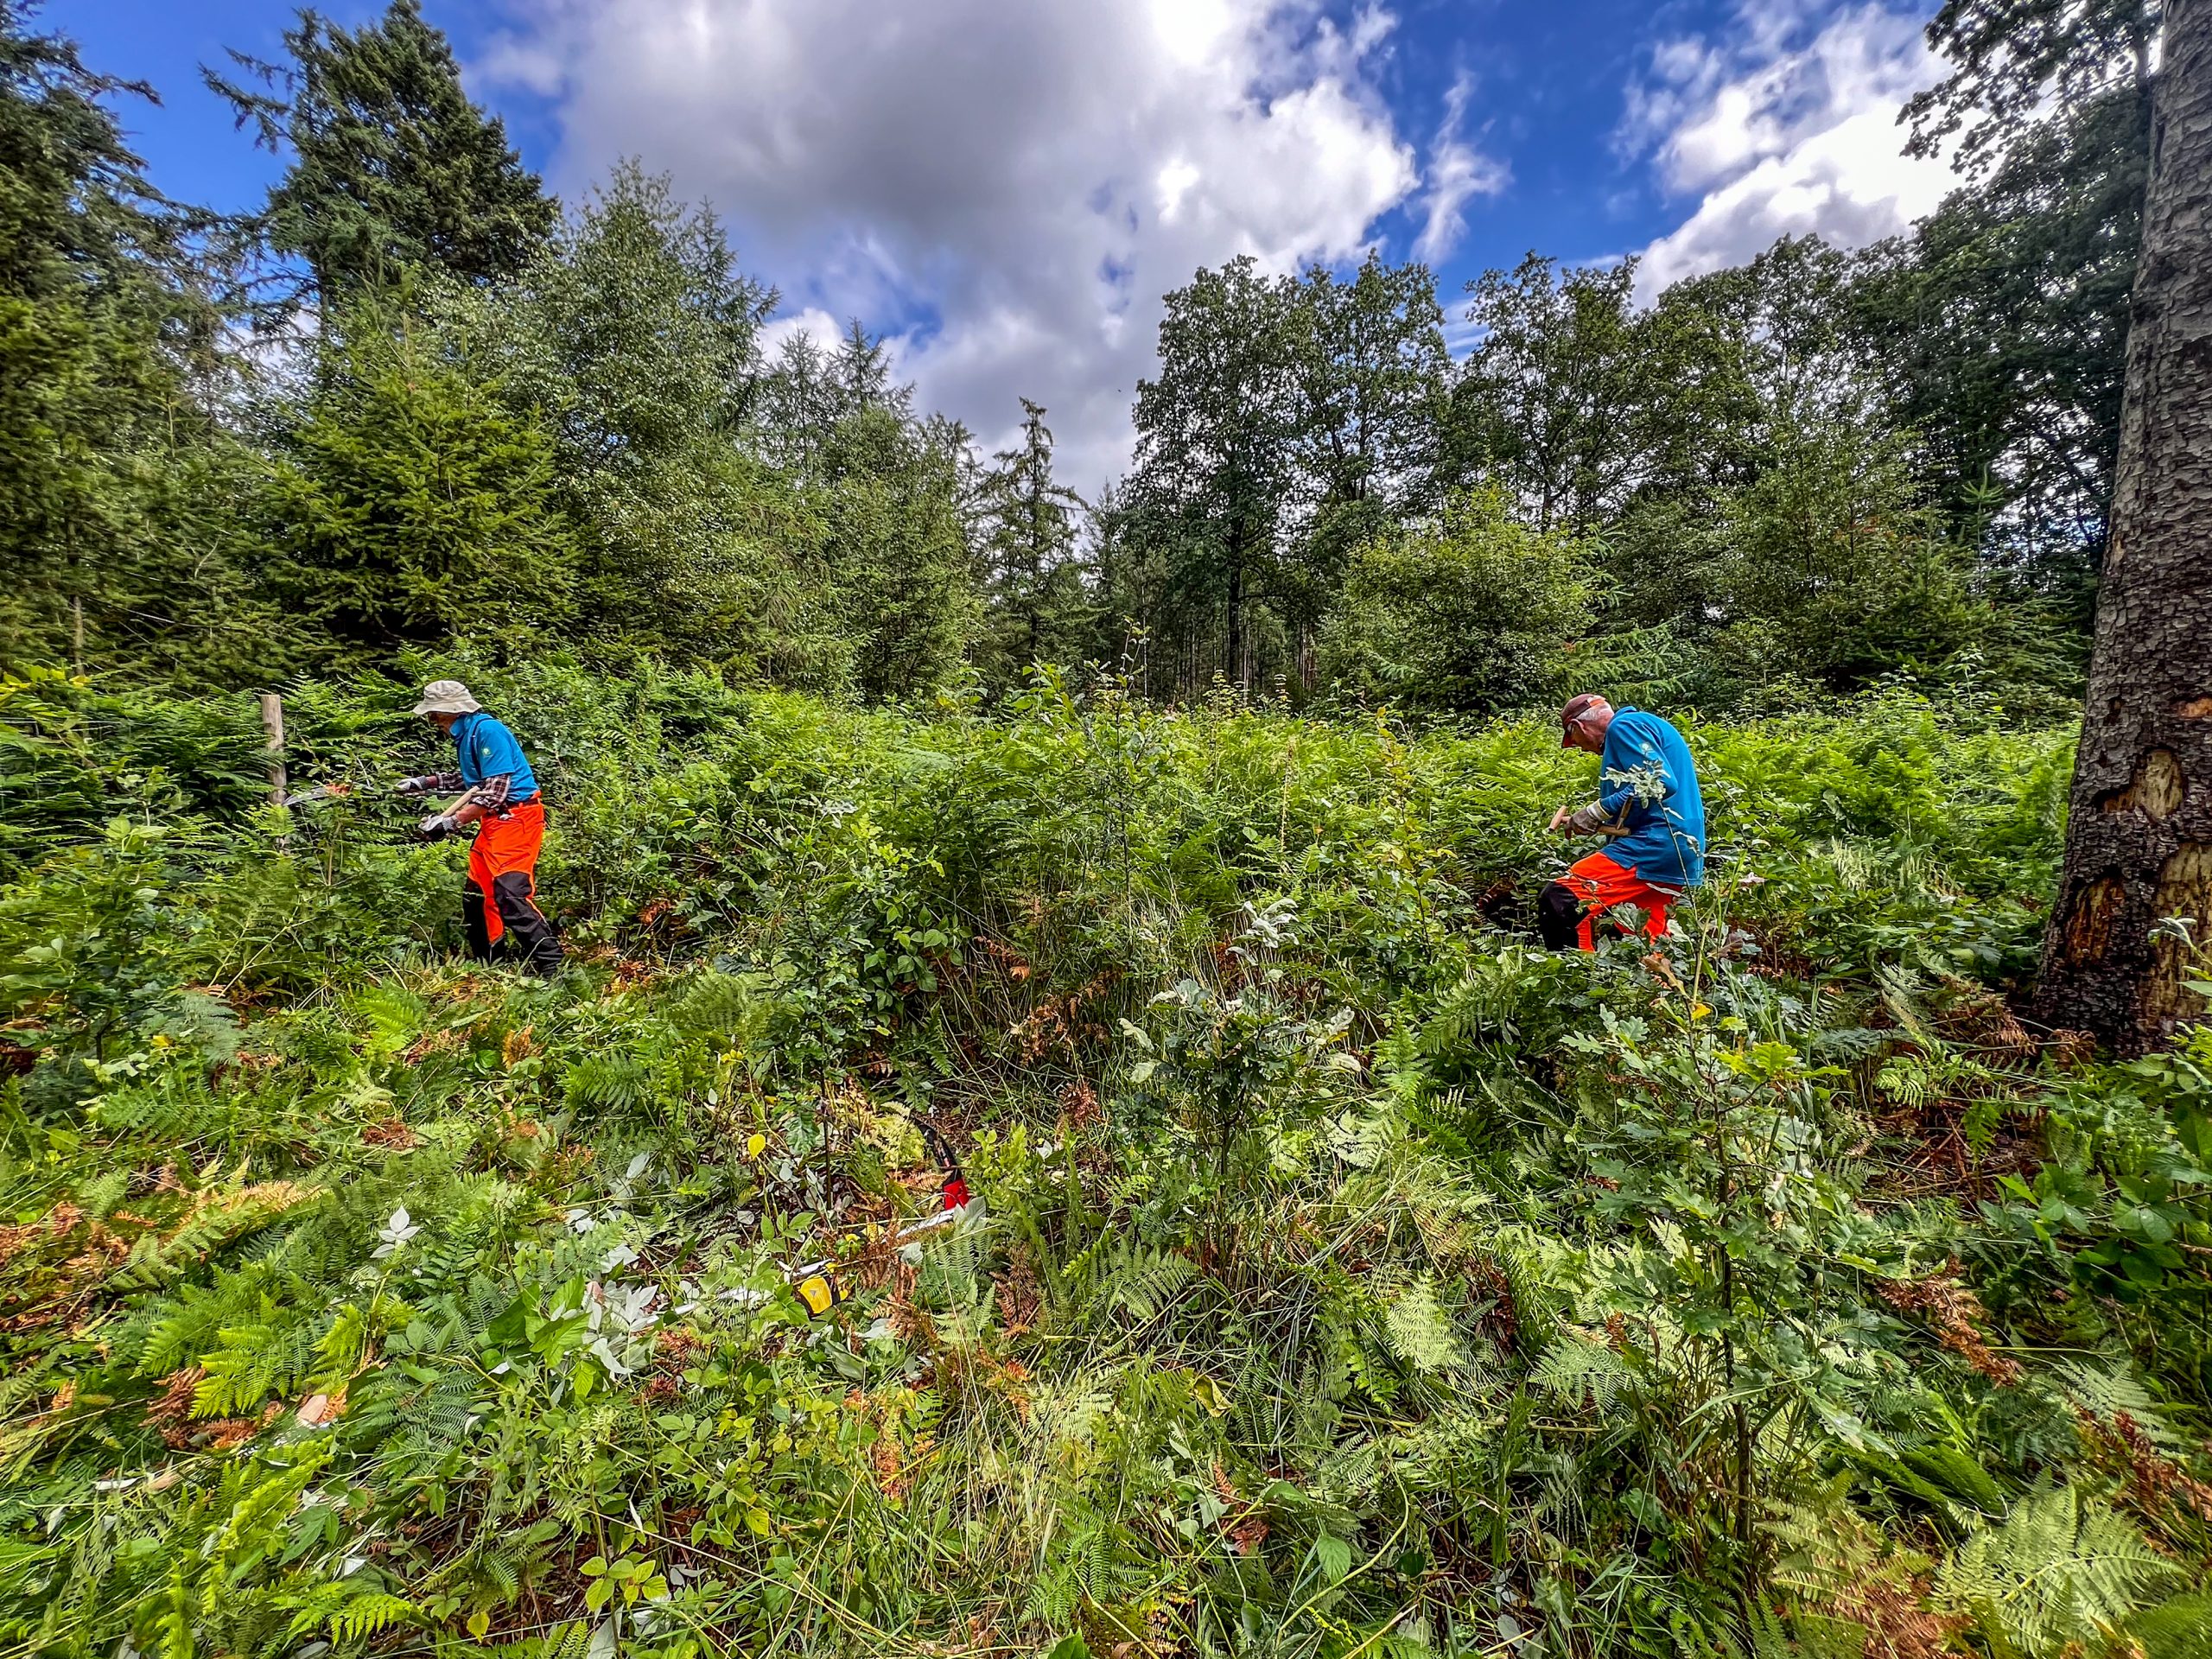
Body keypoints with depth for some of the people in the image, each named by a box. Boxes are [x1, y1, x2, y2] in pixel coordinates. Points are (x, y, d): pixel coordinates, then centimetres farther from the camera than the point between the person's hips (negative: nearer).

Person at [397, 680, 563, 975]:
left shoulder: (487, 730, -15)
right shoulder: (466, 734, 15)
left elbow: (496, 790, -21)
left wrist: (452, 821, -20)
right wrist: (426, 782, 27)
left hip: (516, 818, -11)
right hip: (494, 820, 11)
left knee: (510, 894, -19)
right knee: (475, 893, 15)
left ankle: (551, 969, -18)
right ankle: (482, 962, 28)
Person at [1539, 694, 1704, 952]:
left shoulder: (1623, 726, -5)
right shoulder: (1644, 728, 25)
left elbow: (1659, 783, -19)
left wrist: (1596, 811, -13)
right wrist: (1586, 823, 22)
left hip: (1654, 847, -11)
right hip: (1673, 854, 11)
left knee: (1558, 902, -20)